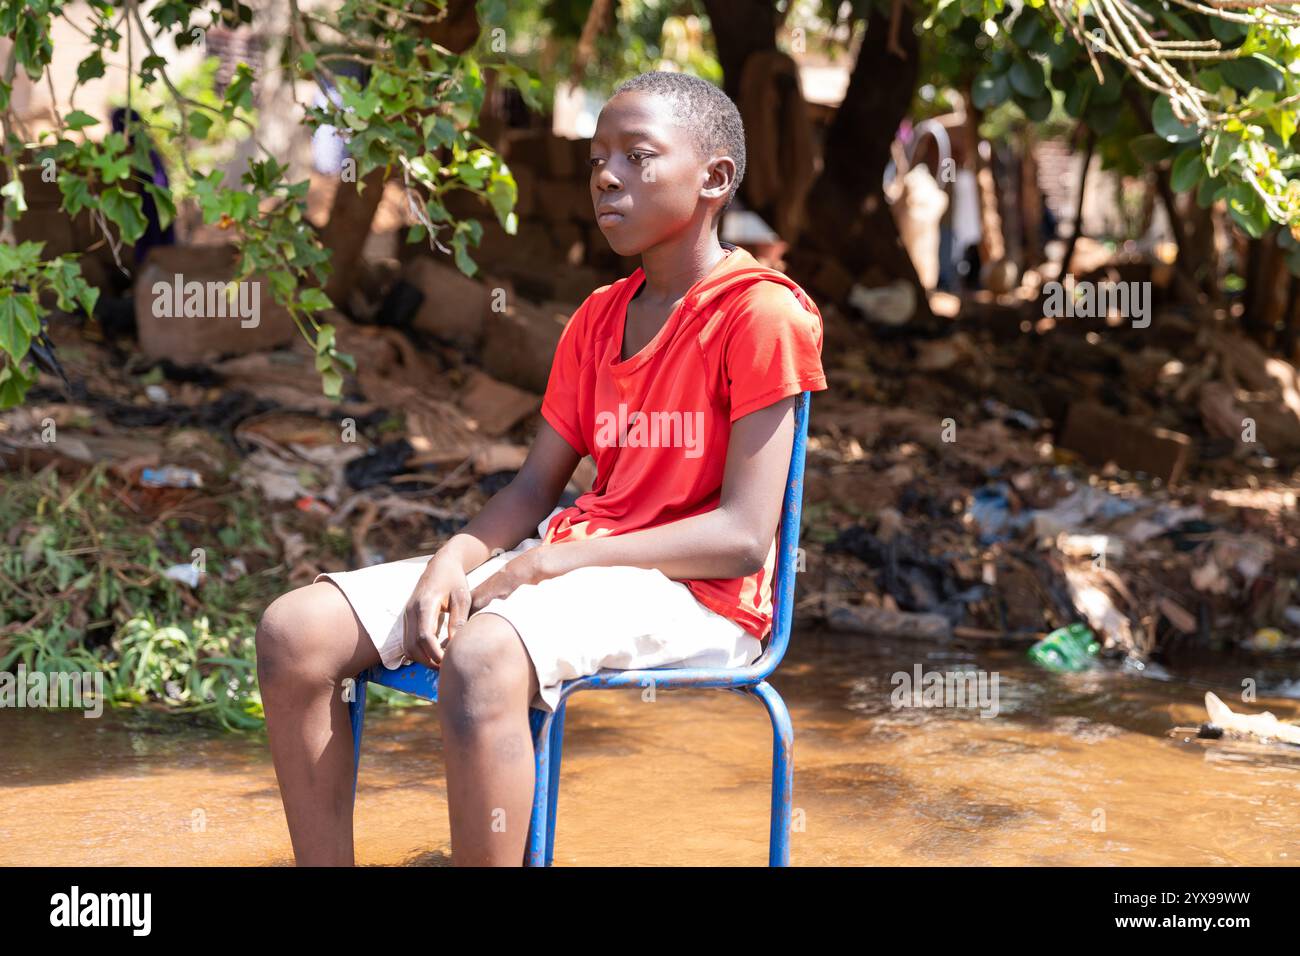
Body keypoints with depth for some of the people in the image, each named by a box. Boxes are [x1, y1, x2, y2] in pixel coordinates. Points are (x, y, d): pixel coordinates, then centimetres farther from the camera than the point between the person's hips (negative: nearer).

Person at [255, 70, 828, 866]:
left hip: (694, 592, -8)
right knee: (297, 633, -10)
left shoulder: (761, 314, -7)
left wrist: (546, 565, -16)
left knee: (482, 658, -39)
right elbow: (536, 487, 15)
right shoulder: (598, 319, 17)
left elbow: (743, 536, -14)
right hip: (564, 562, 8)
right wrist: (457, 556, -8)